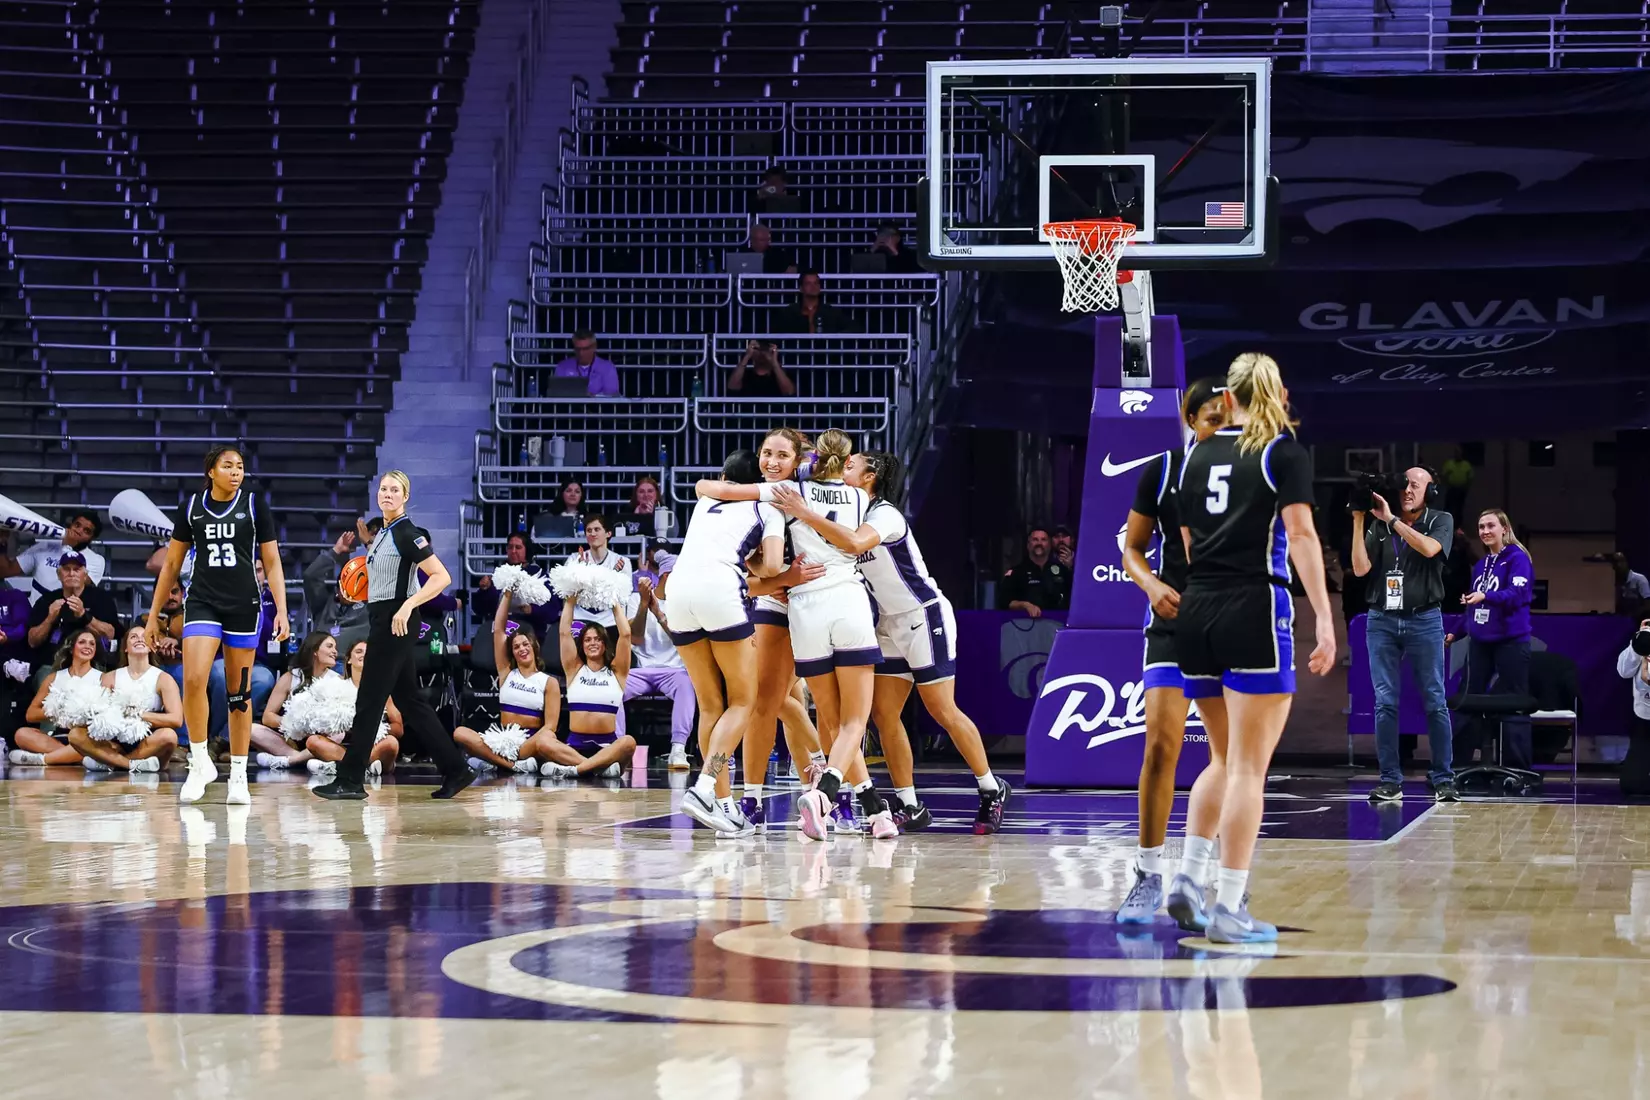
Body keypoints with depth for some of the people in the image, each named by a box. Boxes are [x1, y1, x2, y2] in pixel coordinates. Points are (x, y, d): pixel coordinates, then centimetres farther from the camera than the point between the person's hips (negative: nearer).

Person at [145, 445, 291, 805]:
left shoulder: (254, 506, 0)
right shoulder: (192, 508, 3)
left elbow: (272, 562, 2)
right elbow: (172, 564, 11)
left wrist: (282, 610, -8)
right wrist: (154, 614, 10)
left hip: (244, 605, 0)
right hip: (202, 602, 0)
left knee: (239, 691, 4)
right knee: (193, 679, -19)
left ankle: (238, 776, 12)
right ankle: (200, 763, -3)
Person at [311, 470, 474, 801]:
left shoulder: (407, 534, -13)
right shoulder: (382, 532, 14)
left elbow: (441, 576, -18)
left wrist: (407, 606, -25)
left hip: (395, 621, -10)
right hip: (382, 619, 10)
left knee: (369, 699, -6)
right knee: (409, 699, 10)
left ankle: (350, 779, -1)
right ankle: (455, 769, 12)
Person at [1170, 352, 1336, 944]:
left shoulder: (1197, 455, 15)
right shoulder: (1285, 452, 0)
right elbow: (1301, 534, -11)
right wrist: (1324, 619, -14)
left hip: (1196, 611, 5)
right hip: (1255, 608, -5)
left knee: (1225, 759, 20)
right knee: (1248, 767, -2)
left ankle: (1187, 880, 9)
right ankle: (1228, 909, -6)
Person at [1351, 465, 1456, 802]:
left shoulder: (1441, 521, 3)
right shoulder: (1378, 527, 9)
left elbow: (1428, 548, -17)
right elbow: (1361, 568, -1)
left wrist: (1392, 520, -14)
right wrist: (1358, 521, -5)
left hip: (1424, 620, -2)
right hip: (1382, 620, 2)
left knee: (1435, 701, -1)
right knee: (1385, 702, -1)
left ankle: (1442, 779, 3)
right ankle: (1390, 780, 2)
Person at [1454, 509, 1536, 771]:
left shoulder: (1517, 558, -6)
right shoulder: (1481, 564, 15)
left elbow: (1518, 594, -20)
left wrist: (1486, 596, -33)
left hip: (1510, 641, -7)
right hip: (1480, 641, 7)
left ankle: (1518, 769, -1)